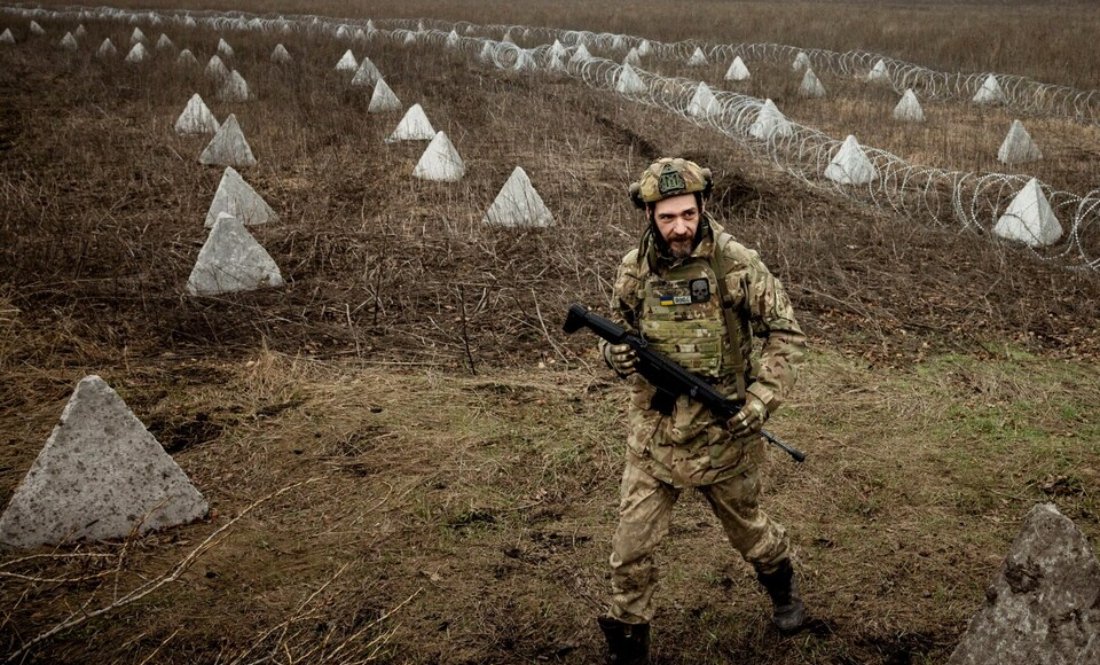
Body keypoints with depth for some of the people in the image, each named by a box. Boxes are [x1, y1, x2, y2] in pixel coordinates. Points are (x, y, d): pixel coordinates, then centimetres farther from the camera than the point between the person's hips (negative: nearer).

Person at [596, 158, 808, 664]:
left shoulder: (735, 263, -13)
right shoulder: (633, 270, -4)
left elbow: (786, 334, -6)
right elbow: (617, 331, 10)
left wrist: (762, 399, -15)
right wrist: (616, 353, -14)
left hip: (723, 432, -2)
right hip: (654, 433, 2)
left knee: (745, 526, 21)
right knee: (632, 547, 1)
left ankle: (782, 585, 53)